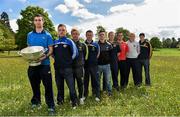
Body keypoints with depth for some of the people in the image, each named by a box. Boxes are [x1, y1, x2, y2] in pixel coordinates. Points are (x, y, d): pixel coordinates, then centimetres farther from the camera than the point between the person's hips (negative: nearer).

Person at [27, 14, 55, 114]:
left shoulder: (47, 35, 1)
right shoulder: (30, 35, 11)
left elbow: (51, 50, -1)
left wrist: (45, 56, -20)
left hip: (44, 63, -3)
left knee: (48, 85, -3)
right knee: (34, 84, 15)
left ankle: (51, 106, 5)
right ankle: (36, 102, 34)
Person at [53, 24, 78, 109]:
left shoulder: (69, 41, -2)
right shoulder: (55, 42, 9)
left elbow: (75, 53, -2)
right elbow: (52, 53, 21)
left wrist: (69, 60, 3)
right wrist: (57, 60, 11)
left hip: (67, 68, -4)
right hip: (57, 68, 4)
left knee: (71, 85, -3)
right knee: (59, 85, 15)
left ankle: (74, 102, 11)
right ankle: (60, 100, 30)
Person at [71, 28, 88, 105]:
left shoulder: (83, 45, 3)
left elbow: (86, 54, 15)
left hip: (80, 67, 1)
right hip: (70, 67, 0)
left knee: (80, 83, 7)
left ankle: (81, 98, 21)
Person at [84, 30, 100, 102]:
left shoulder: (95, 45, 3)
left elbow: (98, 54, 9)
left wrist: (95, 60, 1)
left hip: (94, 65, 0)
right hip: (85, 65, 0)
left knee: (95, 80, 5)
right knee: (85, 81, 10)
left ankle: (97, 95, 15)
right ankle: (85, 95, 23)